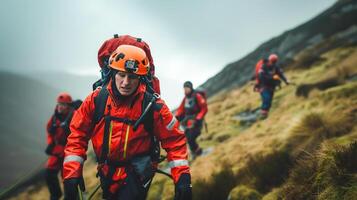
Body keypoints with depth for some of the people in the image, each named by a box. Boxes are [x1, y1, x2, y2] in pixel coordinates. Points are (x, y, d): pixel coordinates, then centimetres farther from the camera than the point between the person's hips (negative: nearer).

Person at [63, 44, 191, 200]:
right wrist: (72, 173, -12)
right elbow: (77, 135, -4)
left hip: (137, 173, -3)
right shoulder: (96, 99, -10)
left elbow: (174, 140, -11)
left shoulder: (152, 106, -16)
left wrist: (182, 177, -20)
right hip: (107, 173, 4)